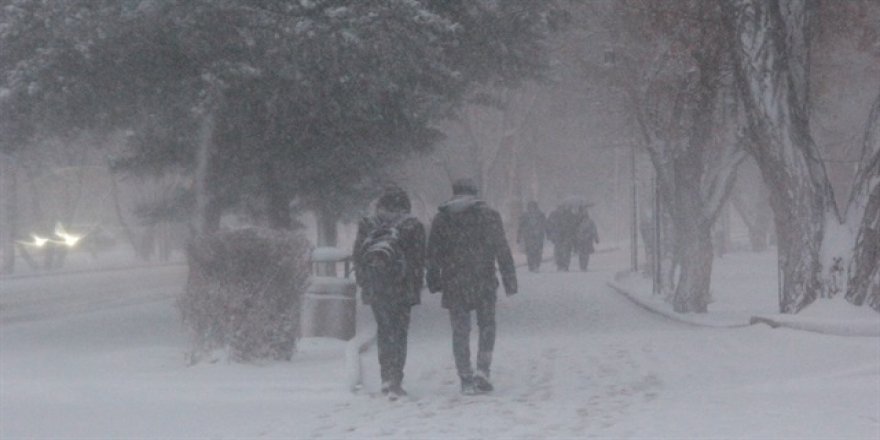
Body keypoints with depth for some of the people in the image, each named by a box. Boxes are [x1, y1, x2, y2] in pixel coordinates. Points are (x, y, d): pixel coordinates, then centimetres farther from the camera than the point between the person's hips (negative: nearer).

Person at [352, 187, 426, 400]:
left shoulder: (368, 225, 4)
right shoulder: (412, 225, -2)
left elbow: (358, 257, 6)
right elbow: (419, 258, -2)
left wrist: (363, 284, 14)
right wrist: (416, 287, 4)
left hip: (375, 287, 2)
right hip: (402, 287, -2)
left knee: (384, 330, 16)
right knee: (399, 332, 2)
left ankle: (386, 377, 13)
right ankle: (395, 382, -5)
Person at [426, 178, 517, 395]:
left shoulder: (441, 218, 5)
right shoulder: (489, 216, 1)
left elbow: (433, 254, 6)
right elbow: (502, 251, -1)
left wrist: (434, 283, 13)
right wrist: (509, 280, 2)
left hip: (453, 284, 1)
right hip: (483, 283, -1)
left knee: (460, 331, 5)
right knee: (487, 326, 13)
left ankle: (466, 379, 3)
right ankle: (482, 371, -3)